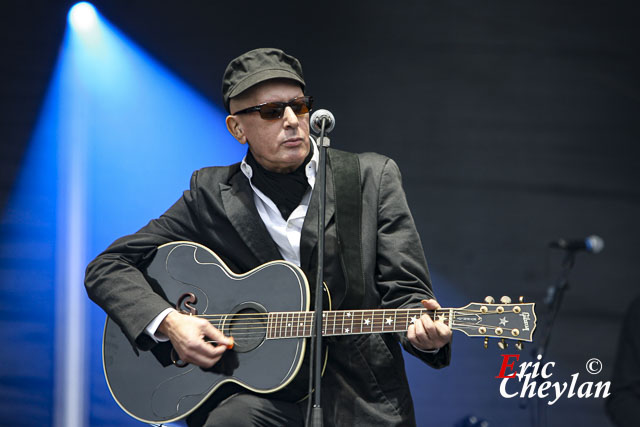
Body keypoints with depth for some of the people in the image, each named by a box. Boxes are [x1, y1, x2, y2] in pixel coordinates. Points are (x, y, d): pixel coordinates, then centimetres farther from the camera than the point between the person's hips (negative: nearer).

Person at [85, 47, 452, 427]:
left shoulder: (373, 178, 7)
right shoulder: (212, 195, 7)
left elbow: (404, 292, 4)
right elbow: (108, 268, 8)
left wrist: (423, 329, -20)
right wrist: (168, 321, -10)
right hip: (260, 392, -3)